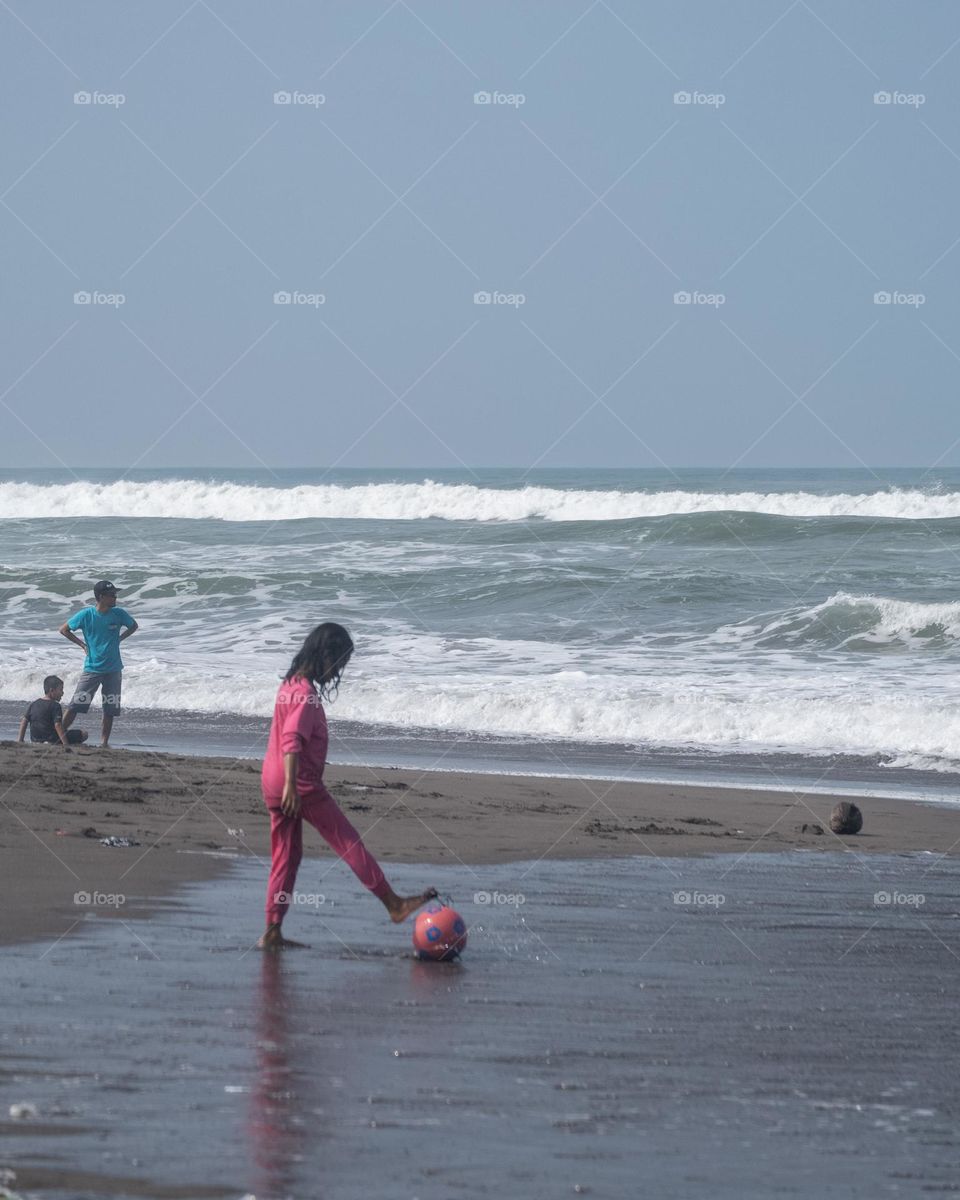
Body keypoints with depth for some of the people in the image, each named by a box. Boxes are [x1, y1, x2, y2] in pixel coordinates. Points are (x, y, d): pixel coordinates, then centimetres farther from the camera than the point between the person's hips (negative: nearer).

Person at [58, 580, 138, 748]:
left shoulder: (119, 614, -4)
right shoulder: (86, 615, -10)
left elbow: (134, 626, 16)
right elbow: (64, 629, 2)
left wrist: (118, 639, 5)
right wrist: (82, 644, -3)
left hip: (113, 670, 2)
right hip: (91, 669, -2)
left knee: (110, 709, 3)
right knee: (75, 705, -6)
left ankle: (104, 742, 12)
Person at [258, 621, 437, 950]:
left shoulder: (291, 684, 15)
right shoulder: (306, 692, -15)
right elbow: (292, 740, -25)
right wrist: (291, 786, -30)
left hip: (273, 784, 10)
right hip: (299, 783, -10)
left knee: (286, 857, 11)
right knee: (349, 842, -2)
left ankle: (272, 933, 8)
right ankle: (394, 904, 4)